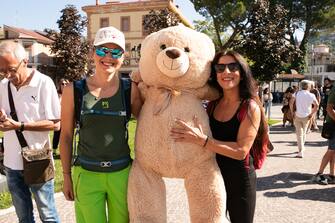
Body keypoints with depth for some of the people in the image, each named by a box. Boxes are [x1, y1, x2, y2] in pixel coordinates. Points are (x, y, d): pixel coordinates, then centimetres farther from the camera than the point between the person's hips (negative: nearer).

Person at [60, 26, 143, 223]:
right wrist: (67, 176, 5)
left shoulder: (131, 89, -5)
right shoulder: (73, 90, -6)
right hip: (86, 175, -1)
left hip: (122, 173, 1)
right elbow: (66, 136, 1)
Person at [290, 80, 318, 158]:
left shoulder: (297, 93, -4)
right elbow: (316, 105, -12)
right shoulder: (311, 95, -5)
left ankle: (300, 152, -4)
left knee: (299, 134, 3)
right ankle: (302, 148, 35)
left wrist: (292, 112, -1)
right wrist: (311, 114, -3)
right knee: (304, 133, 20)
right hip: (306, 117, 1)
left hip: (297, 116, -1)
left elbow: (291, 103, -9)